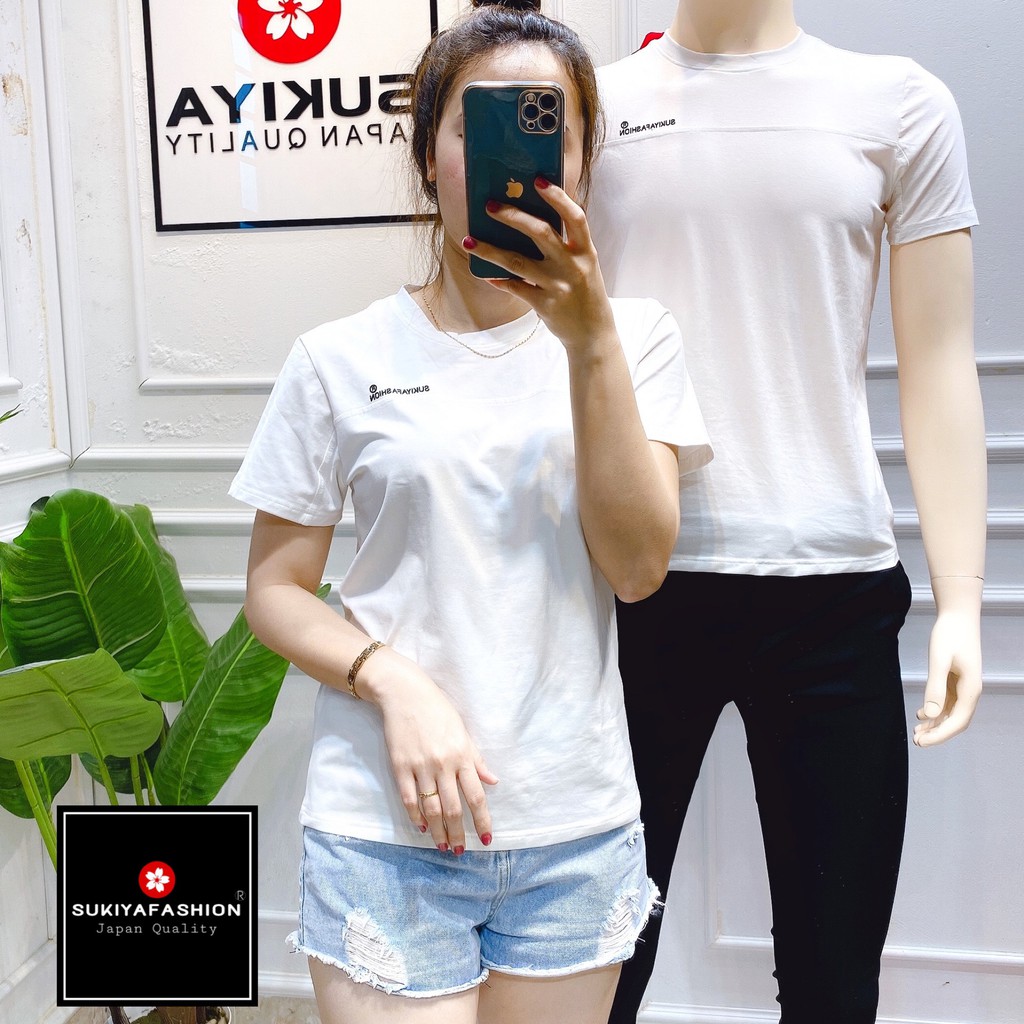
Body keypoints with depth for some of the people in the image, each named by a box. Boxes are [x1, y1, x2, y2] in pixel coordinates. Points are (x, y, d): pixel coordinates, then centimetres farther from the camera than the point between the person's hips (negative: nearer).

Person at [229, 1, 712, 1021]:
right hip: (387, 831, -1)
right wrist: (394, 681, -15)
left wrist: (590, 339, -19)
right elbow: (274, 588, 2)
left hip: (576, 830, 2)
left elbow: (637, 566, -10)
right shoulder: (341, 360, -2)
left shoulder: (633, 335, 1)